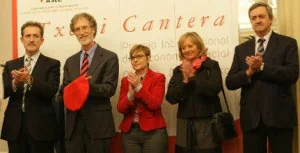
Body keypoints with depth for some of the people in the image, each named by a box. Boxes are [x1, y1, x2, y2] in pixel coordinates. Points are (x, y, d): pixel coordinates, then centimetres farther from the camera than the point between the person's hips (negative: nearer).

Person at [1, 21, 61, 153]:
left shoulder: (52, 64, 1)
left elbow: (52, 91, -13)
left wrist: (29, 80, -27)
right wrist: (15, 82, -19)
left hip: (41, 127, -3)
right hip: (15, 127, 4)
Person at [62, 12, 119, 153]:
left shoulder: (109, 57, -1)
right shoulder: (70, 61, 15)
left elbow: (110, 89, -10)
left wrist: (89, 85, -28)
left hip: (98, 124, -4)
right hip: (73, 124, 4)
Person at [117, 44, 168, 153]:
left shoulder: (158, 78, -1)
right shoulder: (126, 80, 10)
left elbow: (155, 104, -12)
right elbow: (121, 108, 2)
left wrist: (138, 86, -19)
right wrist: (131, 94, -15)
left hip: (153, 132, -3)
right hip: (129, 132, 3)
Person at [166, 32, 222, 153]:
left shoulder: (212, 66, 1)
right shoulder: (178, 71, 9)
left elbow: (215, 88, -16)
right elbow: (170, 98, 0)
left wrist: (193, 76, -18)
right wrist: (184, 81, -14)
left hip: (208, 122, -3)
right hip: (185, 124, 3)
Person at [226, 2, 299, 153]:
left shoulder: (287, 43, 2)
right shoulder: (241, 49, 11)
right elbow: (230, 82, 5)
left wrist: (262, 67, -16)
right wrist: (248, 72, -13)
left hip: (279, 115, -3)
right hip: (251, 117, 3)